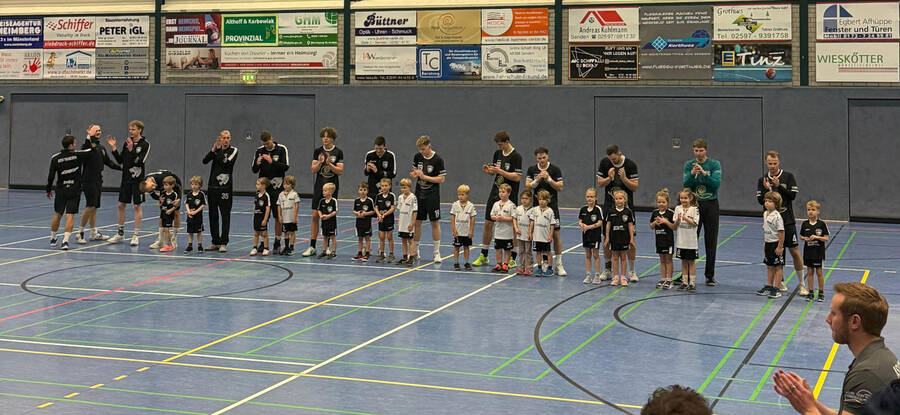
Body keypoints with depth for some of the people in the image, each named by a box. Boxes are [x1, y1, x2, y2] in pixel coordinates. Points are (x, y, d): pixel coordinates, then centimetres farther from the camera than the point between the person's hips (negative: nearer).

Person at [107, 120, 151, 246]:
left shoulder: (145, 144, -7)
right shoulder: (127, 142, 9)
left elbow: (140, 161, -18)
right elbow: (120, 160, 10)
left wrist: (131, 150, -27)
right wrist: (113, 148, 0)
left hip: (137, 180, -5)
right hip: (126, 179, 5)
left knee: (137, 206, 0)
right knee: (121, 205, 8)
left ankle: (135, 235, 7)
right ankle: (120, 233, 20)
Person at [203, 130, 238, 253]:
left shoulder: (233, 150, 0)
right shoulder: (216, 149, 10)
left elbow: (226, 162, -17)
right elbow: (205, 161, -5)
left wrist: (218, 151, -14)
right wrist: (213, 150, -16)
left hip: (225, 187, -4)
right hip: (212, 186, 5)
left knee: (225, 215, -5)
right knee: (212, 215, 8)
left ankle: (223, 243, -3)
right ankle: (215, 242, 17)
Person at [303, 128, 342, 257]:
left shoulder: (338, 152, -1)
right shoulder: (317, 151, 5)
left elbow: (340, 171, -6)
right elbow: (313, 169, 2)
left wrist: (329, 164, -19)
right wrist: (320, 163, -16)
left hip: (332, 187, -2)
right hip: (319, 186, 2)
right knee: (315, 215, -1)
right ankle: (312, 247, 5)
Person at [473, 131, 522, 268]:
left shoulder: (516, 156, -12)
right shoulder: (497, 153, 9)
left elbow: (517, 177, -18)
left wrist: (500, 171, -23)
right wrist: (488, 170, -2)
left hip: (509, 196, -6)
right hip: (495, 193, 7)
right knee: (488, 223, 6)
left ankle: (512, 259, 6)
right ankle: (484, 256, 17)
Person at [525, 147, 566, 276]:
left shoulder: (555, 170, -2)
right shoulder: (532, 170, 6)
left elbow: (560, 187, -6)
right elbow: (527, 186, 1)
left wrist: (548, 179, -18)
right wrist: (537, 180, -15)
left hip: (552, 206, -2)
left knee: (555, 234, -4)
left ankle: (559, 265, 2)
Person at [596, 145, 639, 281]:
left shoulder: (630, 165, -7)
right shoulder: (604, 163, 0)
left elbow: (635, 187, -7)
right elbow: (599, 183, 3)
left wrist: (624, 178, -23)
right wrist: (609, 178, -16)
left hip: (627, 206, -2)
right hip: (609, 206, 2)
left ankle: (632, 271, 8)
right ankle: (608, 268, 18)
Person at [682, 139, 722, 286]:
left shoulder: (715, 164, -2)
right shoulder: (689, 165, 4)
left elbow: (717, 183, -14)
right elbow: (686, 184, -5)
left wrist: (704, 173, -25)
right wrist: (692, 174, -22)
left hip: (711, 205, -1)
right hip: (694, 205, 1)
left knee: (711, 242, 4)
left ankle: (710, 276, 12)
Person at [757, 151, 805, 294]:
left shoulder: (788, 176, 2)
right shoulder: (762, 180, 7)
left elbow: (793, 195, -7)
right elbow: (760, 200, 1)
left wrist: (779, 186, -17)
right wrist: (767, 189, -16)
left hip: (787, 221, -2)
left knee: (794, 251, -3)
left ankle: (802, 284, 3)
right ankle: (780, 281, 18)